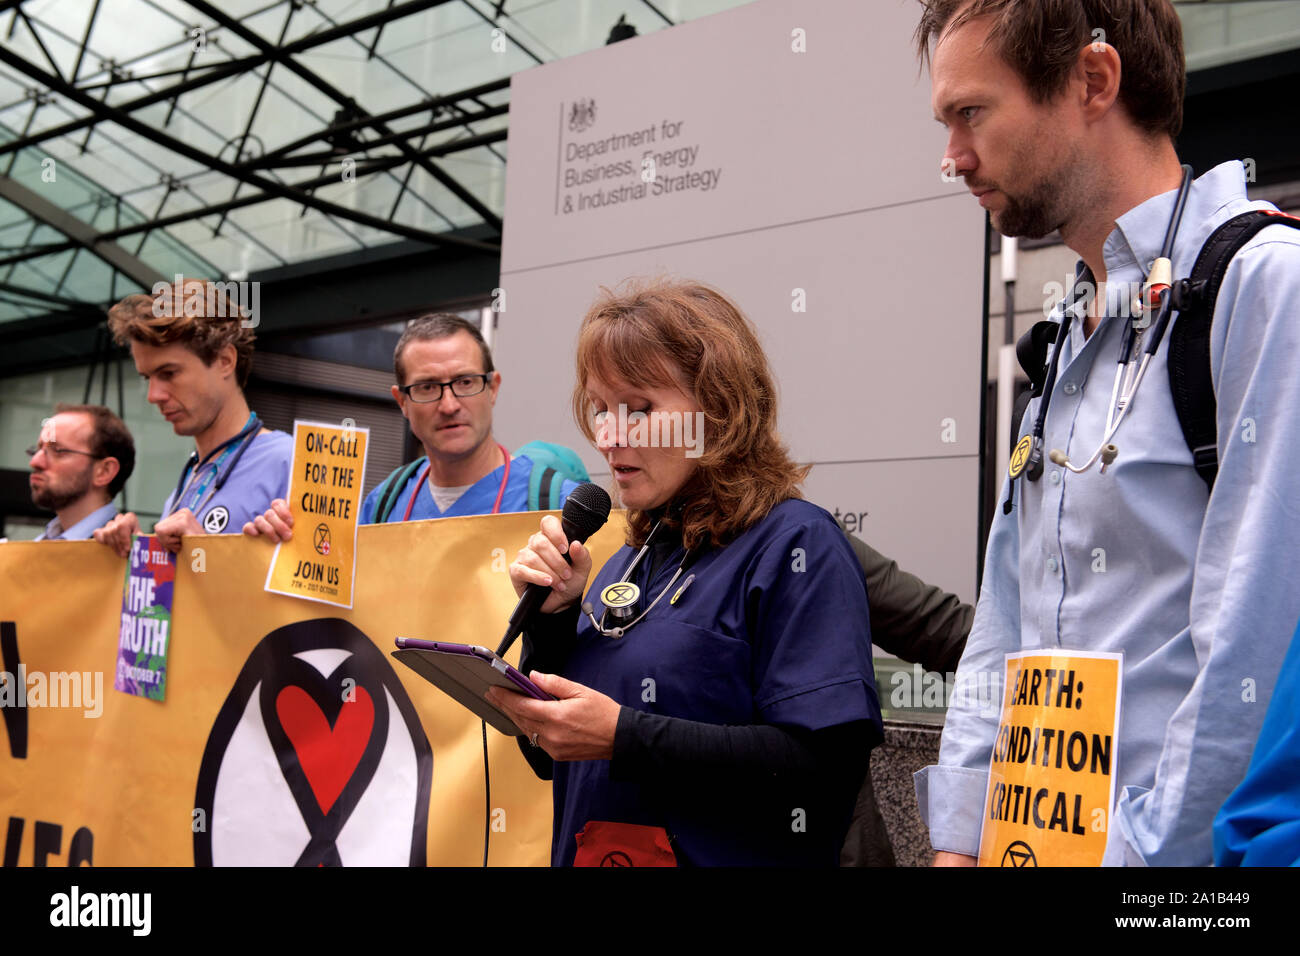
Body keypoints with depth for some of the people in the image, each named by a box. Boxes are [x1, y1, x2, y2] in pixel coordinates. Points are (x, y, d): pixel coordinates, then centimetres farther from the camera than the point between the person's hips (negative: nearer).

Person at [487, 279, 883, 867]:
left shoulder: (796, 546, -13)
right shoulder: (629, 562, 8)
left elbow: (825, 768, -24)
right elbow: (550, 759, 10)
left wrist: (623, 736, -25)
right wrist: (552, 615, -4)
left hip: (728, 855, -6)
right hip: (588, 852, 7)